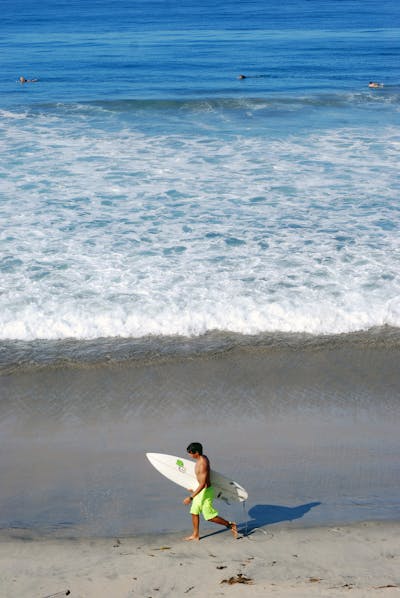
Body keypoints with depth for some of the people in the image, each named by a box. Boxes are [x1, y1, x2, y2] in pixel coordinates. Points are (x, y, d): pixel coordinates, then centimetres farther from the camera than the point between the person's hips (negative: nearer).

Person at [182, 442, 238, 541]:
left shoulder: (203, 464, -29)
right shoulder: (203, 458, 1)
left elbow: (202, 484, -31)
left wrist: (190, 497, -30)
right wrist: (194, 489, 27)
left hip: (205, 491, -9)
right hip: (201, 490, 9)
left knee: (210, 516, 2)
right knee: (194, 512, 15)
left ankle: (230, 525, 15)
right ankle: (195, 535, 27)